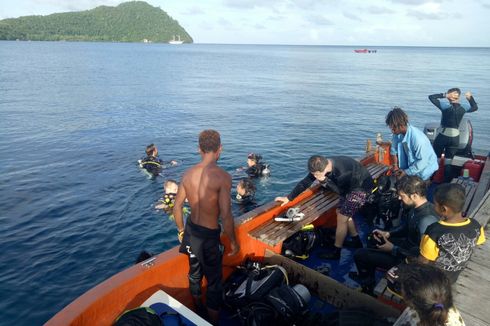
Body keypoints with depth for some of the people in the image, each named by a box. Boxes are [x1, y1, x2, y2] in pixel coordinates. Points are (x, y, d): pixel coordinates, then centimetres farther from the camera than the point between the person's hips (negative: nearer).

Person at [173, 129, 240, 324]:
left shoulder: (188, 173, -5)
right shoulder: (222, 176, -23)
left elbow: (177, 208, 3)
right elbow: (225, 215, -24)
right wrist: (233, 242, -10)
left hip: (191, 231, 7)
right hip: (210, 236, -7)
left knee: (195, 273, 28)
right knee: (214, 282, 14)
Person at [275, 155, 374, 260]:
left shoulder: (342, 172, -38)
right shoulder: (321, 166, -16)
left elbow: (341, 191, -21)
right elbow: (305, 182, -8)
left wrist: (324, 181, -33)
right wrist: (288, 198, -6)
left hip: (362, 187, -8)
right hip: (349, 185, 8)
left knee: (341, 218, -7)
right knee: (341, 212, 16)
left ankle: (336, 252, 7)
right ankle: (356, 242, 34)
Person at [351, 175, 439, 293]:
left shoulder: (426, 220, -36)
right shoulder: (418, 206, -8)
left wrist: (393, 249, -21)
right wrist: (388, 233, 1)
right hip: (408, 244, 9)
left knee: (359, 254, -4)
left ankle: (367, 283, 28)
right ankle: (367, 274, 41)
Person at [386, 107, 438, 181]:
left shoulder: (418, 138, -32)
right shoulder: (397, 134, -12)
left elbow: (423, 161, -27)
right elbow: (394, 150, 3)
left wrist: (407, 172, -24)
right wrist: (395, 165, -7)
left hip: (425, 169, -6)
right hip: (411, 165, 6)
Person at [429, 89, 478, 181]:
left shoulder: (446, 106, -14)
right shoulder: (463, 107, 0)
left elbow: (431, 97, -9)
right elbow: (475, 107, 22)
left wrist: (444, 95, -10)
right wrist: (470, 97, 18)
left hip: (443, 136, -4)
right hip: (455, 138, 4)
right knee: (448, 162, 11)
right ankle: (447, 183, 14)